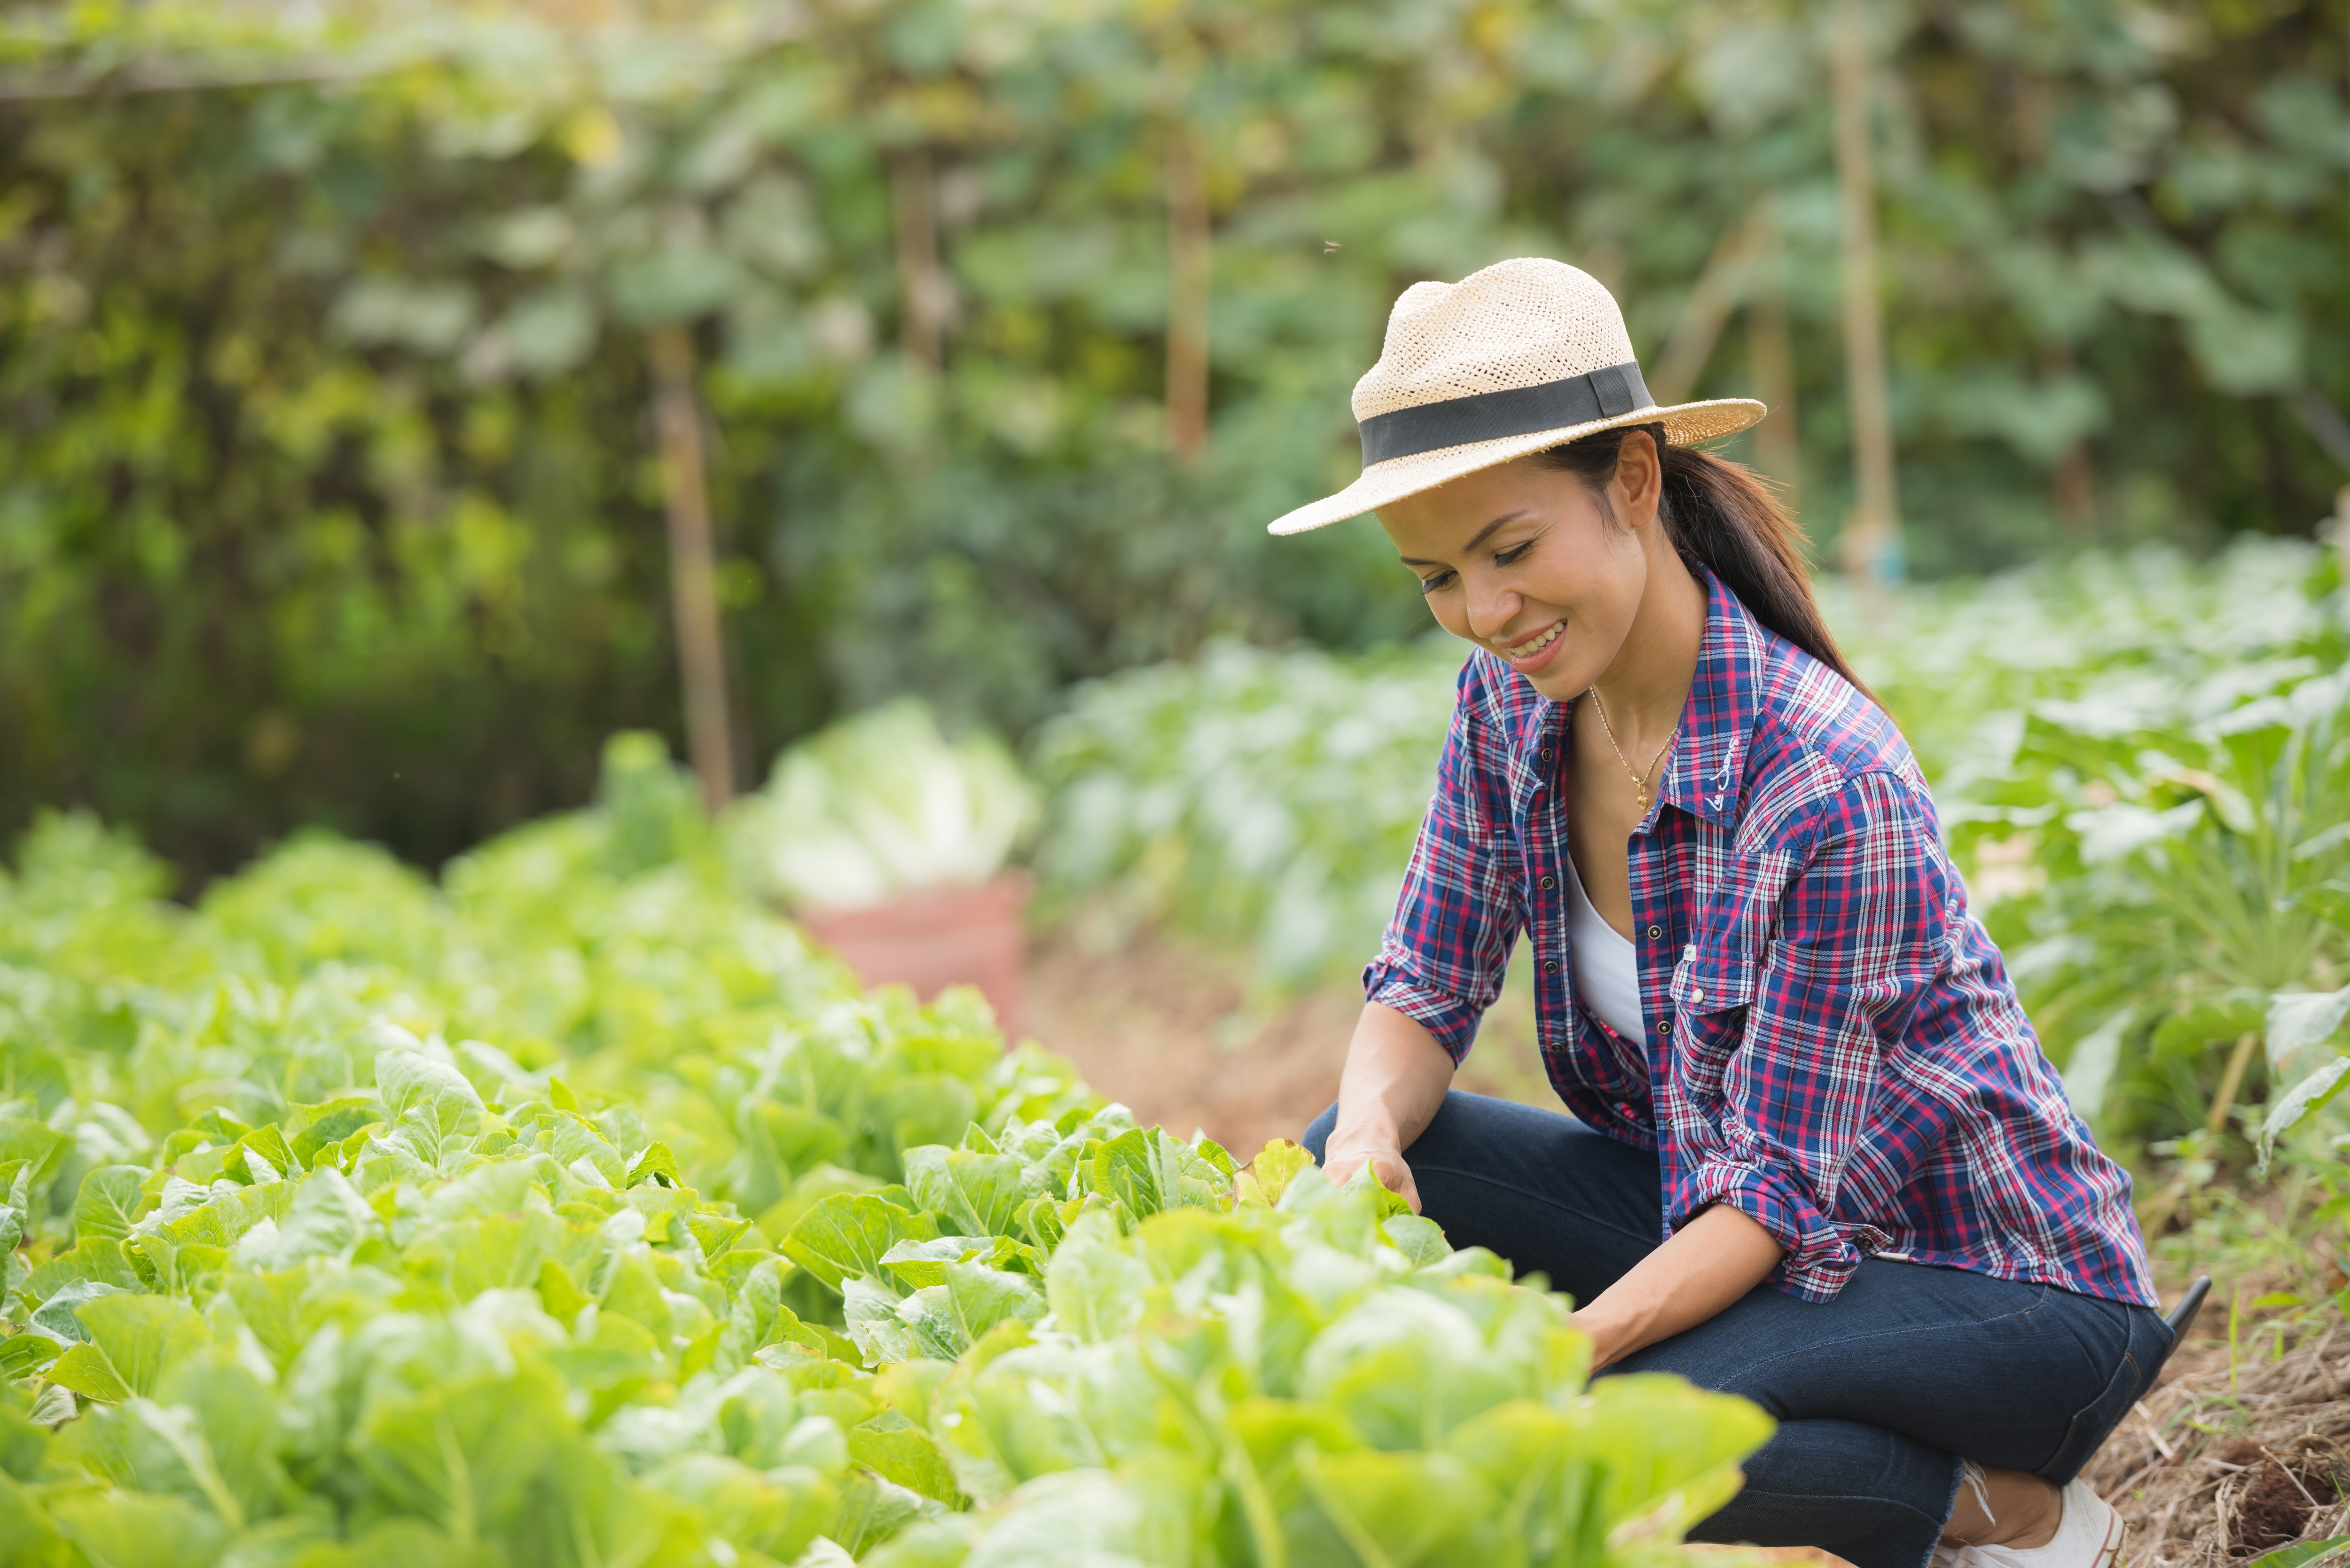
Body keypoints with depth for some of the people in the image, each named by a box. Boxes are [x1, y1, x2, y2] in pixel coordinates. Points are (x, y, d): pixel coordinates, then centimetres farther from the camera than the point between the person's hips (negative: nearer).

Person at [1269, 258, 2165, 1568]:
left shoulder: (1830, 782, -28)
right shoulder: (1512, 697, -6)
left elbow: (1782, 1192, -25)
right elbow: (1426, 989, 0)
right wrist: (1372, 1134, -23)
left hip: (2000, 1285, -7)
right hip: (1713, 1204, 7)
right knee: (1339, 1179, -12)